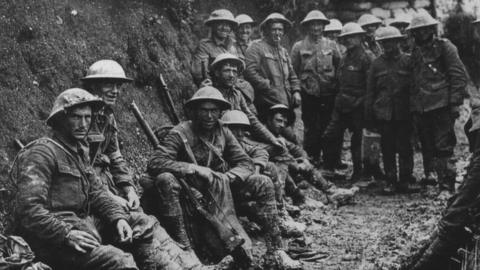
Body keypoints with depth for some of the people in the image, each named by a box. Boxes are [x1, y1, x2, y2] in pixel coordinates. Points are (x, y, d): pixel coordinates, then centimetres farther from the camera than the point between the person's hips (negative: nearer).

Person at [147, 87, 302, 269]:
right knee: (165, 179, -33)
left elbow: (245, 163, 2)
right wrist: (194, 168, -31)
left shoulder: (223, 133, 3)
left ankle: (274, 252, -9)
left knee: (263, 184, -7)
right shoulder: (181, 134, -12)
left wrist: (227, 177, -19)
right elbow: (154, 163, -24)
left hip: (221, 191, 5)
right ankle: (184, 248, -35)